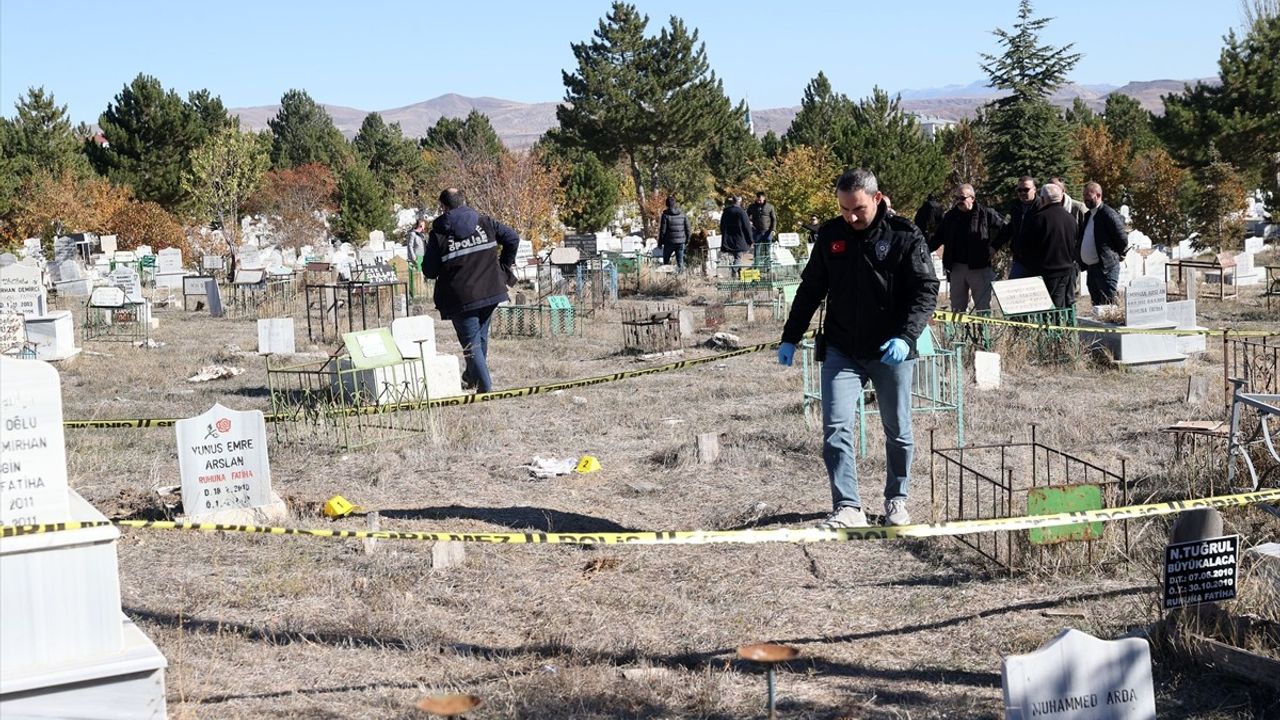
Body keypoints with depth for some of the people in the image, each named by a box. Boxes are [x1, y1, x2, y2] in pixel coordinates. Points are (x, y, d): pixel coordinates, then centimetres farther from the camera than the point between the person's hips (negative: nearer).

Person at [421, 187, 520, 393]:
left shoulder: (438, 234, -9)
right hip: (490, 291, 5)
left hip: (461, 298, -5)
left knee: (472, 343, 2)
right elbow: (512, 238, 3)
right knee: (481, 337, 23)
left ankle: (485, 388, -4)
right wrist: (504, 267, 13)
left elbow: (429, 271, -6)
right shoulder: (485, 222, 2)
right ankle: (472, 377, 38)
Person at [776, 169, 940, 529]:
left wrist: (905, 336, -25)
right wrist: (790, 337, 12)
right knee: (835, 428, -10)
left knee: (898, 431, 10)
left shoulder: (905, 236, -7)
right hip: (841, 351, 2)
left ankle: (896, 500, 29)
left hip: (891, 353, -2)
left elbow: (926, 291, -10)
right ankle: (847, 508, -7)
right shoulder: (830, 235, 4)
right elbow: (810, 289, 14)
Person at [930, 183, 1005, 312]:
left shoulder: (986, 214, -5)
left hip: (979, 268, -4)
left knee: (983, 307, 0)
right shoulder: (950, 216, 9)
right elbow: (938, 238, 15)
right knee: (957, 307, 10)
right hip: (956, 267, 4)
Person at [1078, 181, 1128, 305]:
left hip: (1106, 267, -9)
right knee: (1096, 305, 12)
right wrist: (1082, 263, 13)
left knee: (1107, 305, -9)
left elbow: (1123, 239, -14)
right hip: (1090, 268, 9)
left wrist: (1114, 255, -1)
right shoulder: (1088, 216, 15)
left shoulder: (1108, 214, -13)